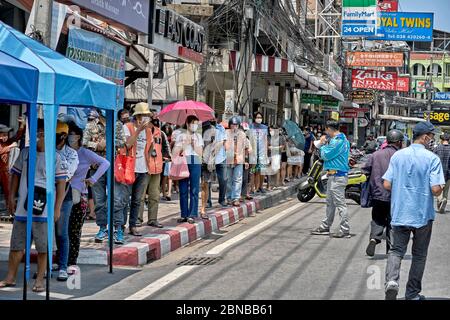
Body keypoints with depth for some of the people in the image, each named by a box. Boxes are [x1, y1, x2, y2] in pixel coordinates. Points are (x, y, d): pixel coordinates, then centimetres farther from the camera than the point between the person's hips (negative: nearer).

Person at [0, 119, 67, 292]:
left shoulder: (55, 157, -4)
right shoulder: (25, 153, 7)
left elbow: (61, 183, -4)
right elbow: (16, 175, 14)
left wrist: (57, 208, -8)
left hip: (44, 210, -3)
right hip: (22, 208, 3)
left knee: (43, 246, 3)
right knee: (16, 245, 10)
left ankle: (39, 280, 14)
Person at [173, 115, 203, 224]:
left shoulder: (198, 136, 14)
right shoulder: (180, 136, 9)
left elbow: (200, 153, 7)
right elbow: (174, 153, 1)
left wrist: (194, 144, -4)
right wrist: (184, 144, -6)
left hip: (196, 164, 1)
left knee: (194, 190, -3)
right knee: (183, 190, 1)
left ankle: (192, 215, 0)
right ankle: (184, 215, 7)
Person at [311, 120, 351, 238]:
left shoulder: (338, 141, -17)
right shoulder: (341, 139, 15)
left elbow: (326, 155, -17)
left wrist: (322, 144, 0)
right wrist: (324, 144, 10)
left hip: (337, 176, -11)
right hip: (333, 175, 11)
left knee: (340, 203, -8)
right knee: (330, 203, 17)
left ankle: (345, 230, -7)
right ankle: (325, 227, 27)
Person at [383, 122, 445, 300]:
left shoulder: (398, 156, 1)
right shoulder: (432, 158, -11)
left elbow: (387, 185, -2)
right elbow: (436, 190, -17)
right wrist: (440, 189, 6)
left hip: (399, 213, 2)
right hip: (423, 215, -2)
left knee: (396, 250, 9)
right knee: (419, 255, 12)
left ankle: (391, 280, -18)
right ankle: (412, 294, 19)